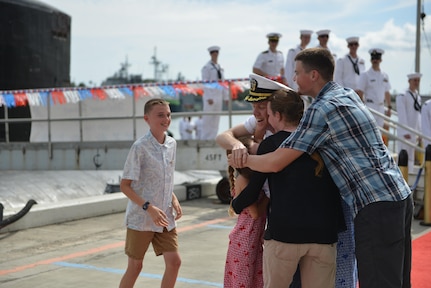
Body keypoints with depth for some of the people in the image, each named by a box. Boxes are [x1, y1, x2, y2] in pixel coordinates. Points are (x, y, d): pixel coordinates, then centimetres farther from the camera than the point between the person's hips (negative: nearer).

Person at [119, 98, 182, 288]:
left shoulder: (172, 144, 4)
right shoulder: (140, 147, -15)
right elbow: (125, 185, -14)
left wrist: (174, 200, 0)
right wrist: (149, 208, -22)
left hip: (165, 217, 6)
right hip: (141, 218, -6)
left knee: (174, 261, 3)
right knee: (135, 266, 5)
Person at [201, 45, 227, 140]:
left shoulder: (220, 67, 17)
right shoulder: (207, 67, -3)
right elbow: (205, 82, -9)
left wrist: (225, 97, 13)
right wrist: (208, 98, -17)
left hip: (219, 95, 7)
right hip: (210, 96, -6)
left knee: (216, 118, 7)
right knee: (208, 118, -7)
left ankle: (213, 137, 12)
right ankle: (206, 138, -2)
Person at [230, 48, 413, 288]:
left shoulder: (322, 110, -12)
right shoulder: (349, 95, 15)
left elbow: (275, 163, -13)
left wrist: (245, 159, 7)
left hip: (376, 205, -9)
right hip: (401, 195, 9)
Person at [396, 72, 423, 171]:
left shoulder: (418, 97, 14)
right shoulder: (402, 96, -9)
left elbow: (418, 115, 18)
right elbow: (402, 115, -15)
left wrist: (419, 133, 14)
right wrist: (405, 132, -20)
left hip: (413, 132, 7)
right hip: (404, 132, -7)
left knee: (411, 157, 10)